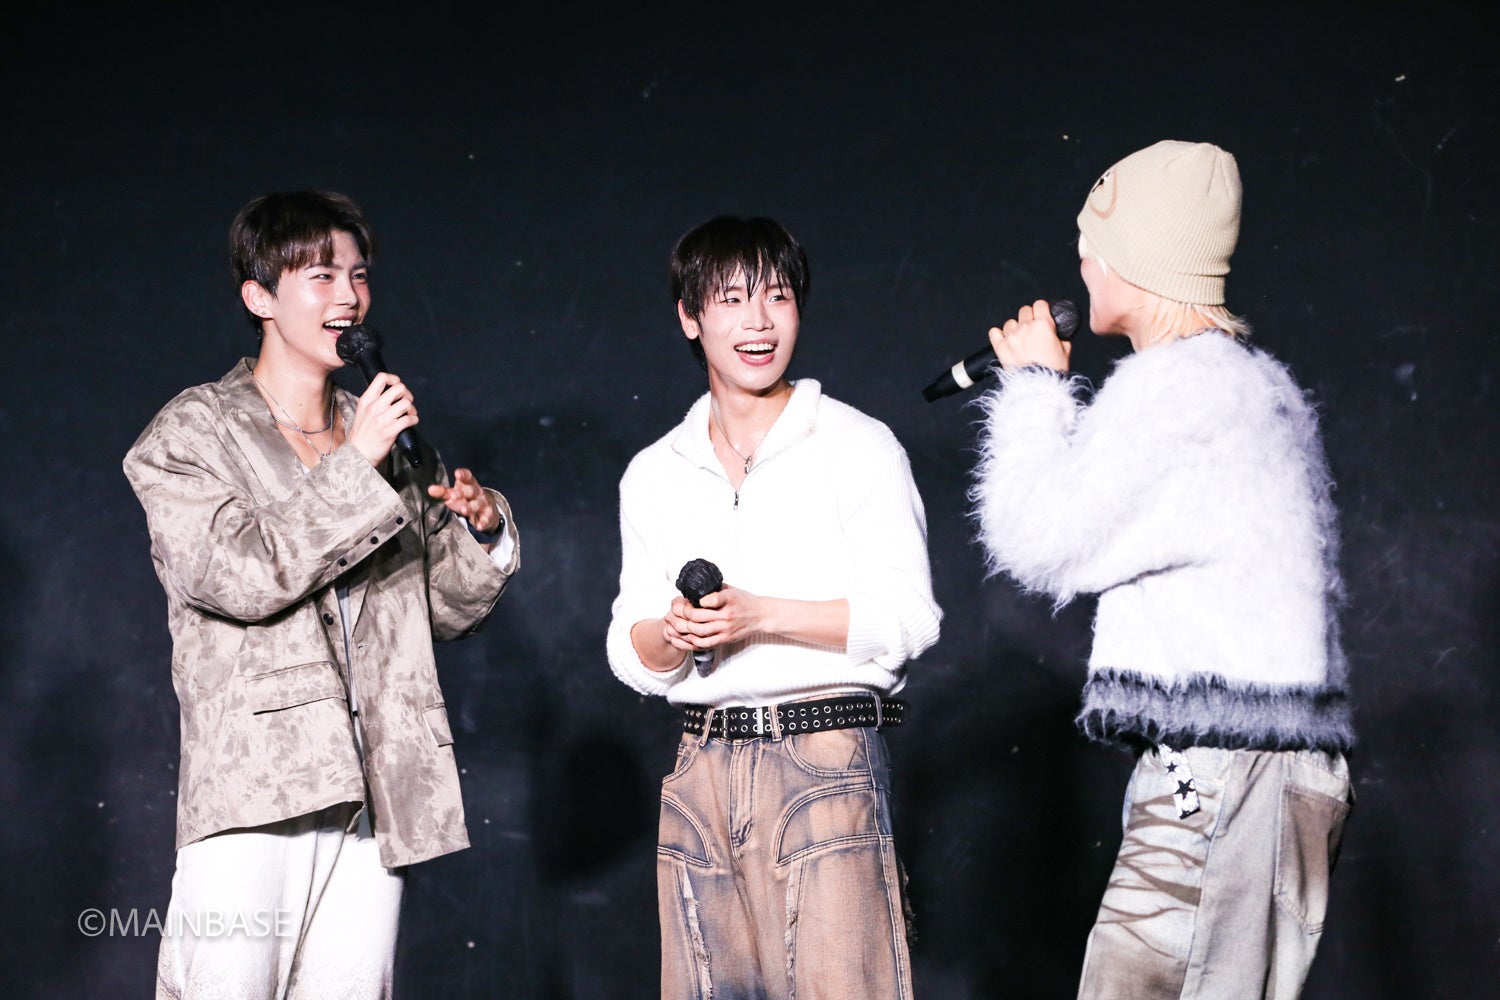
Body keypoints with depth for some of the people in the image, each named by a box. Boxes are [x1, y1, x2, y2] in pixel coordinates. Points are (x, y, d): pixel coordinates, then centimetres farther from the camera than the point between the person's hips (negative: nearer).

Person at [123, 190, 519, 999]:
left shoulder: (388, 435, 18)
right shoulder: (190, 435, 5)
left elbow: (447, 610, 22)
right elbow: (241, 575, -13)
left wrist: (483, 531, 2)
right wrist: (356, 466, -13)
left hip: (374, 795, 5)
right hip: (252, 785, -4)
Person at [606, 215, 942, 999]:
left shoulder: (858, 447, 1)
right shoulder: (654, 476, 13)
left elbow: (907, 618, -6)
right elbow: (632, 656, 12)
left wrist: (760, 616, -15)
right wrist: (673, 632, -11)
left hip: (826, 761, -4)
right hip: (703, 766, 4)